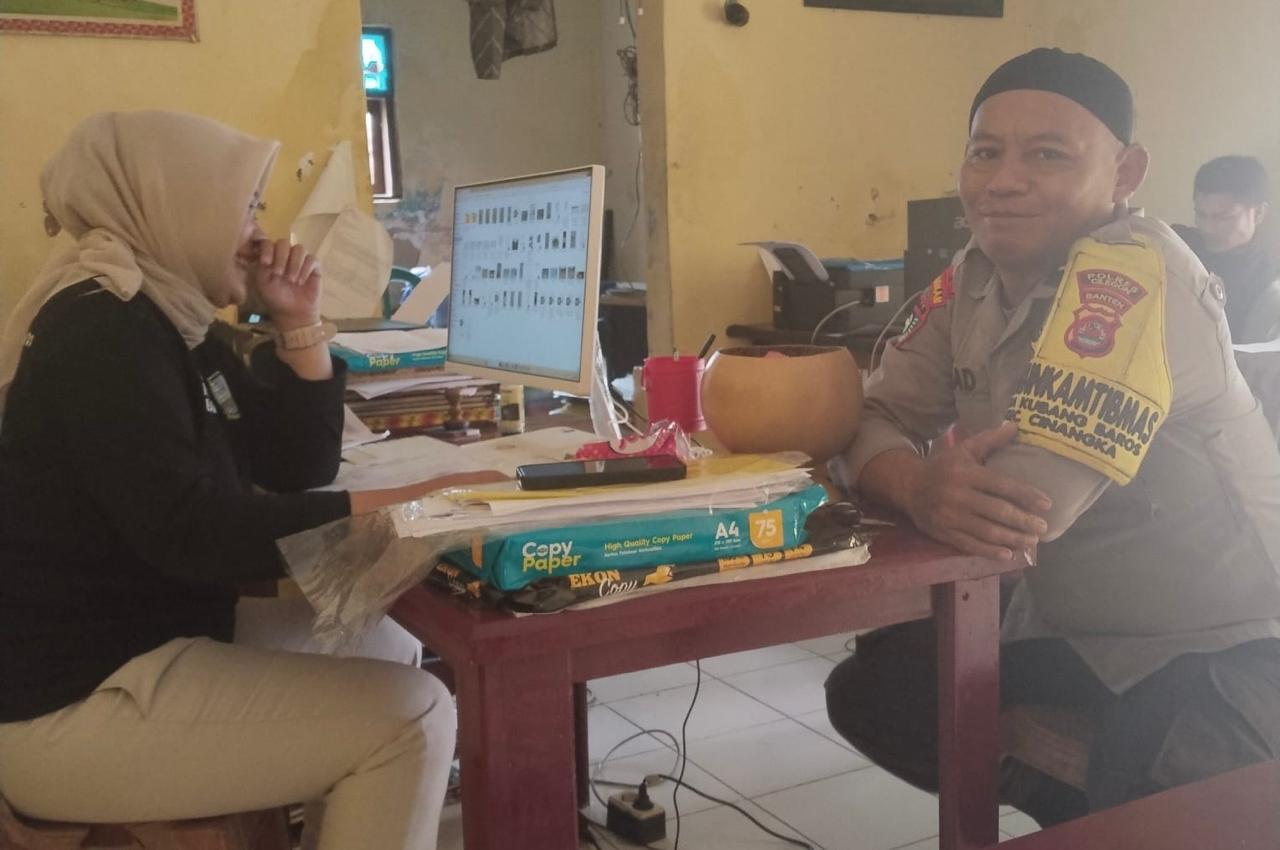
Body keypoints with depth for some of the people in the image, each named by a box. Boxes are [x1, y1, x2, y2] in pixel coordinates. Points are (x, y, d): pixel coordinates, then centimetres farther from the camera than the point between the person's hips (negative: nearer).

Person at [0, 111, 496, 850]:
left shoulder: (171, 323, 11)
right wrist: (388, 506, -27)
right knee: (408, 715, -16)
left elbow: (299, 469, 11)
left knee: (387, 651, 17)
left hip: (144, 641, 10)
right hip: (72, 703, -10)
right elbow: (189, 531, -29)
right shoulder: (102, 330, -19)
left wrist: (300, 326, 0)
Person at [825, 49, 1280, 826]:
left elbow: (1031, 503, -33)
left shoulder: (1136, 274, -25)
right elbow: (877, 418, -7)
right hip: (1070, 630, 8)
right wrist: (917, 485, -31)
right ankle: (1080, 813, 17)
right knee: (872, 693, 0)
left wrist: (918, 474, -14)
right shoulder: (974, 275, 0)